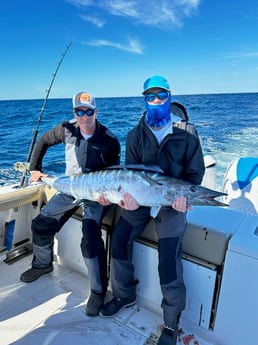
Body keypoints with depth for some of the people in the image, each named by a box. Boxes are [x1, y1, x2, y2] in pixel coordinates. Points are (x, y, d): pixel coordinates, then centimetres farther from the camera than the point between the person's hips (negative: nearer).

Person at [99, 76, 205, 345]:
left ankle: (171, 322, 5)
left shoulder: (187, 133, -3)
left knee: (168, 252, -17)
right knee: (119, 237, -11)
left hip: (173, 199, -3)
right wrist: (130, 195, -19)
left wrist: (184, 195, -19)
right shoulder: (136, 134, 2)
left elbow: (195, 172, 0)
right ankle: (124, 295, 16)